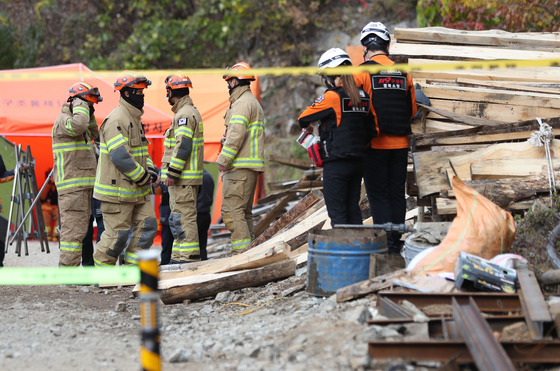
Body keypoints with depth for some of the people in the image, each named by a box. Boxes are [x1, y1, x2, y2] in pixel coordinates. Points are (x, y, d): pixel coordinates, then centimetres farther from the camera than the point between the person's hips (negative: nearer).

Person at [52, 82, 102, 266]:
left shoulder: (72, 118, 19)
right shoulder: (63, 120, -12)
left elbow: (93, 134, 31)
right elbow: (78, 124, -34)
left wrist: (90, 113, 18)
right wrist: (80, 105, -18)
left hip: (83, 184, 10)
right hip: (71, 184, -10)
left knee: (79, 228, 13)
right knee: (74, 228, -14)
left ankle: (69, 269, 18)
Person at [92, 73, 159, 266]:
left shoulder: (135, 119, 16)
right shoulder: (116, 120, -17)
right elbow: (120, 156, -24)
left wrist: (151, 171, 6)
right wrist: (143, 177, -16)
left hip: (137, 190, 10)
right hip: (118, 190, -10)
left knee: (148, 226, 4)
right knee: (117, 233, -4)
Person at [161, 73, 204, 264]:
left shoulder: (185, 114, -14)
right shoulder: (191, 111, 20)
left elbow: (183, 146, -22)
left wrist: (172, 172, -22)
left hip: (182, 177, -11)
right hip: (185, 177, 11)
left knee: (184, 217, -11)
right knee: (180, 217, 14)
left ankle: (189, 255, -12)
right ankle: (179, 256, 18)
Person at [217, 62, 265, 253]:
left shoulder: (243, 103, -11)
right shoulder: (253, 101, 23)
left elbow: (236, 134, -21)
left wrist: (223, 159, -19)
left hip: (240, 167, -11)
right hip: (250, 167, 11)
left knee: (231, 210, -12)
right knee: (244, 211, 13)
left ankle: (241, 250, -17)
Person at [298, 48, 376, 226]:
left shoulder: (332, 97, -13)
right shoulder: (362, 97, 7)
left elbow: (303, 117, -5)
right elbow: (371, 130, 11)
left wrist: (307, 127, 16)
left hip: (336, 163, -7)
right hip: (357, 162, 7)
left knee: (337, 213, -3)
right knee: (353, 208, 13)